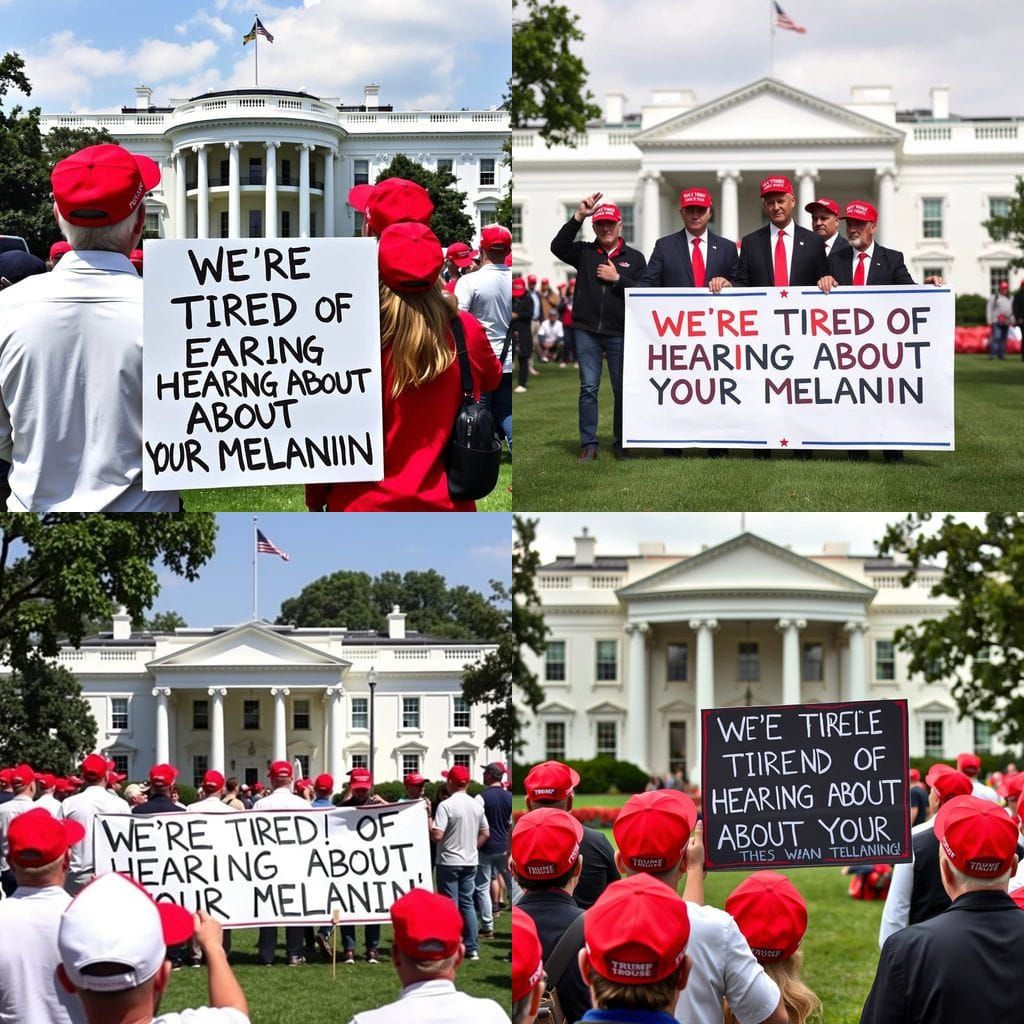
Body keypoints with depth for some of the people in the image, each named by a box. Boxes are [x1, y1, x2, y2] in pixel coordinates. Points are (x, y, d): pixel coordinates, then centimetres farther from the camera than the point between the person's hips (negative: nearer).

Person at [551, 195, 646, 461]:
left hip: (620, 333, 0)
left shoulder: (634, 258, 7)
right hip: (587, 331, 1)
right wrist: (578, 217, -13)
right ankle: (588, 444, 3)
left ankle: (621, 444, 14)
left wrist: (617, 279, -10)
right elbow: (558, 246, -9)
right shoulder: (585, 252, 8)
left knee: (622, 389, 4)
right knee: (588, 387, 0)